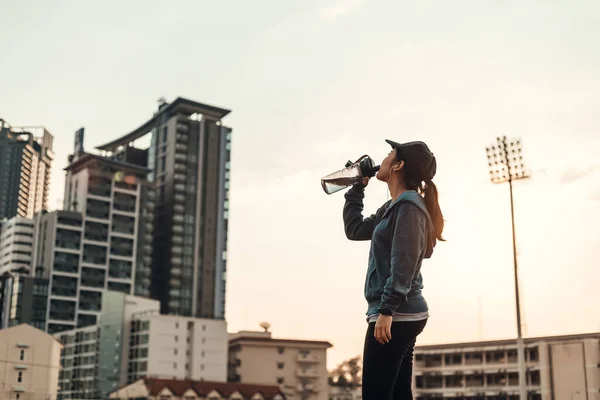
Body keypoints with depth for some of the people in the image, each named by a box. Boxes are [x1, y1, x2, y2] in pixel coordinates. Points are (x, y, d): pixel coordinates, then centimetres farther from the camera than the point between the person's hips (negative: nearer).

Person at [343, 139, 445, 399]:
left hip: (397, 315, -10)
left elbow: (403, 264, -19)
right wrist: (357, 188, 26)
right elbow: (354, 229, 29)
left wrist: (386, 310, -23)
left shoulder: (408, 205, -10)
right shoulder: (393, 207, 19)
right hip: (401, 315, 10)